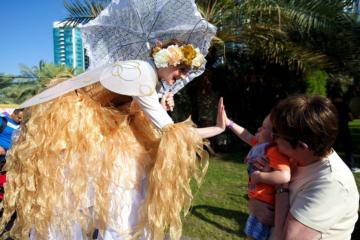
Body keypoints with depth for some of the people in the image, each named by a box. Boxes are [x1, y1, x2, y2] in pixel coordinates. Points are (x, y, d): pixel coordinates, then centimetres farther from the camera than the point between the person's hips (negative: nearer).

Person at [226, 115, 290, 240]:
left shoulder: (275, 151, -26)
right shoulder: (262, 144, 2)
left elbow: (285, 176, -39)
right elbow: (247, 136, 17)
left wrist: (259, 176, -27)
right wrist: (229, 123, 16)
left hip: (265, 204, -9)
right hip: (259, 201, 9)